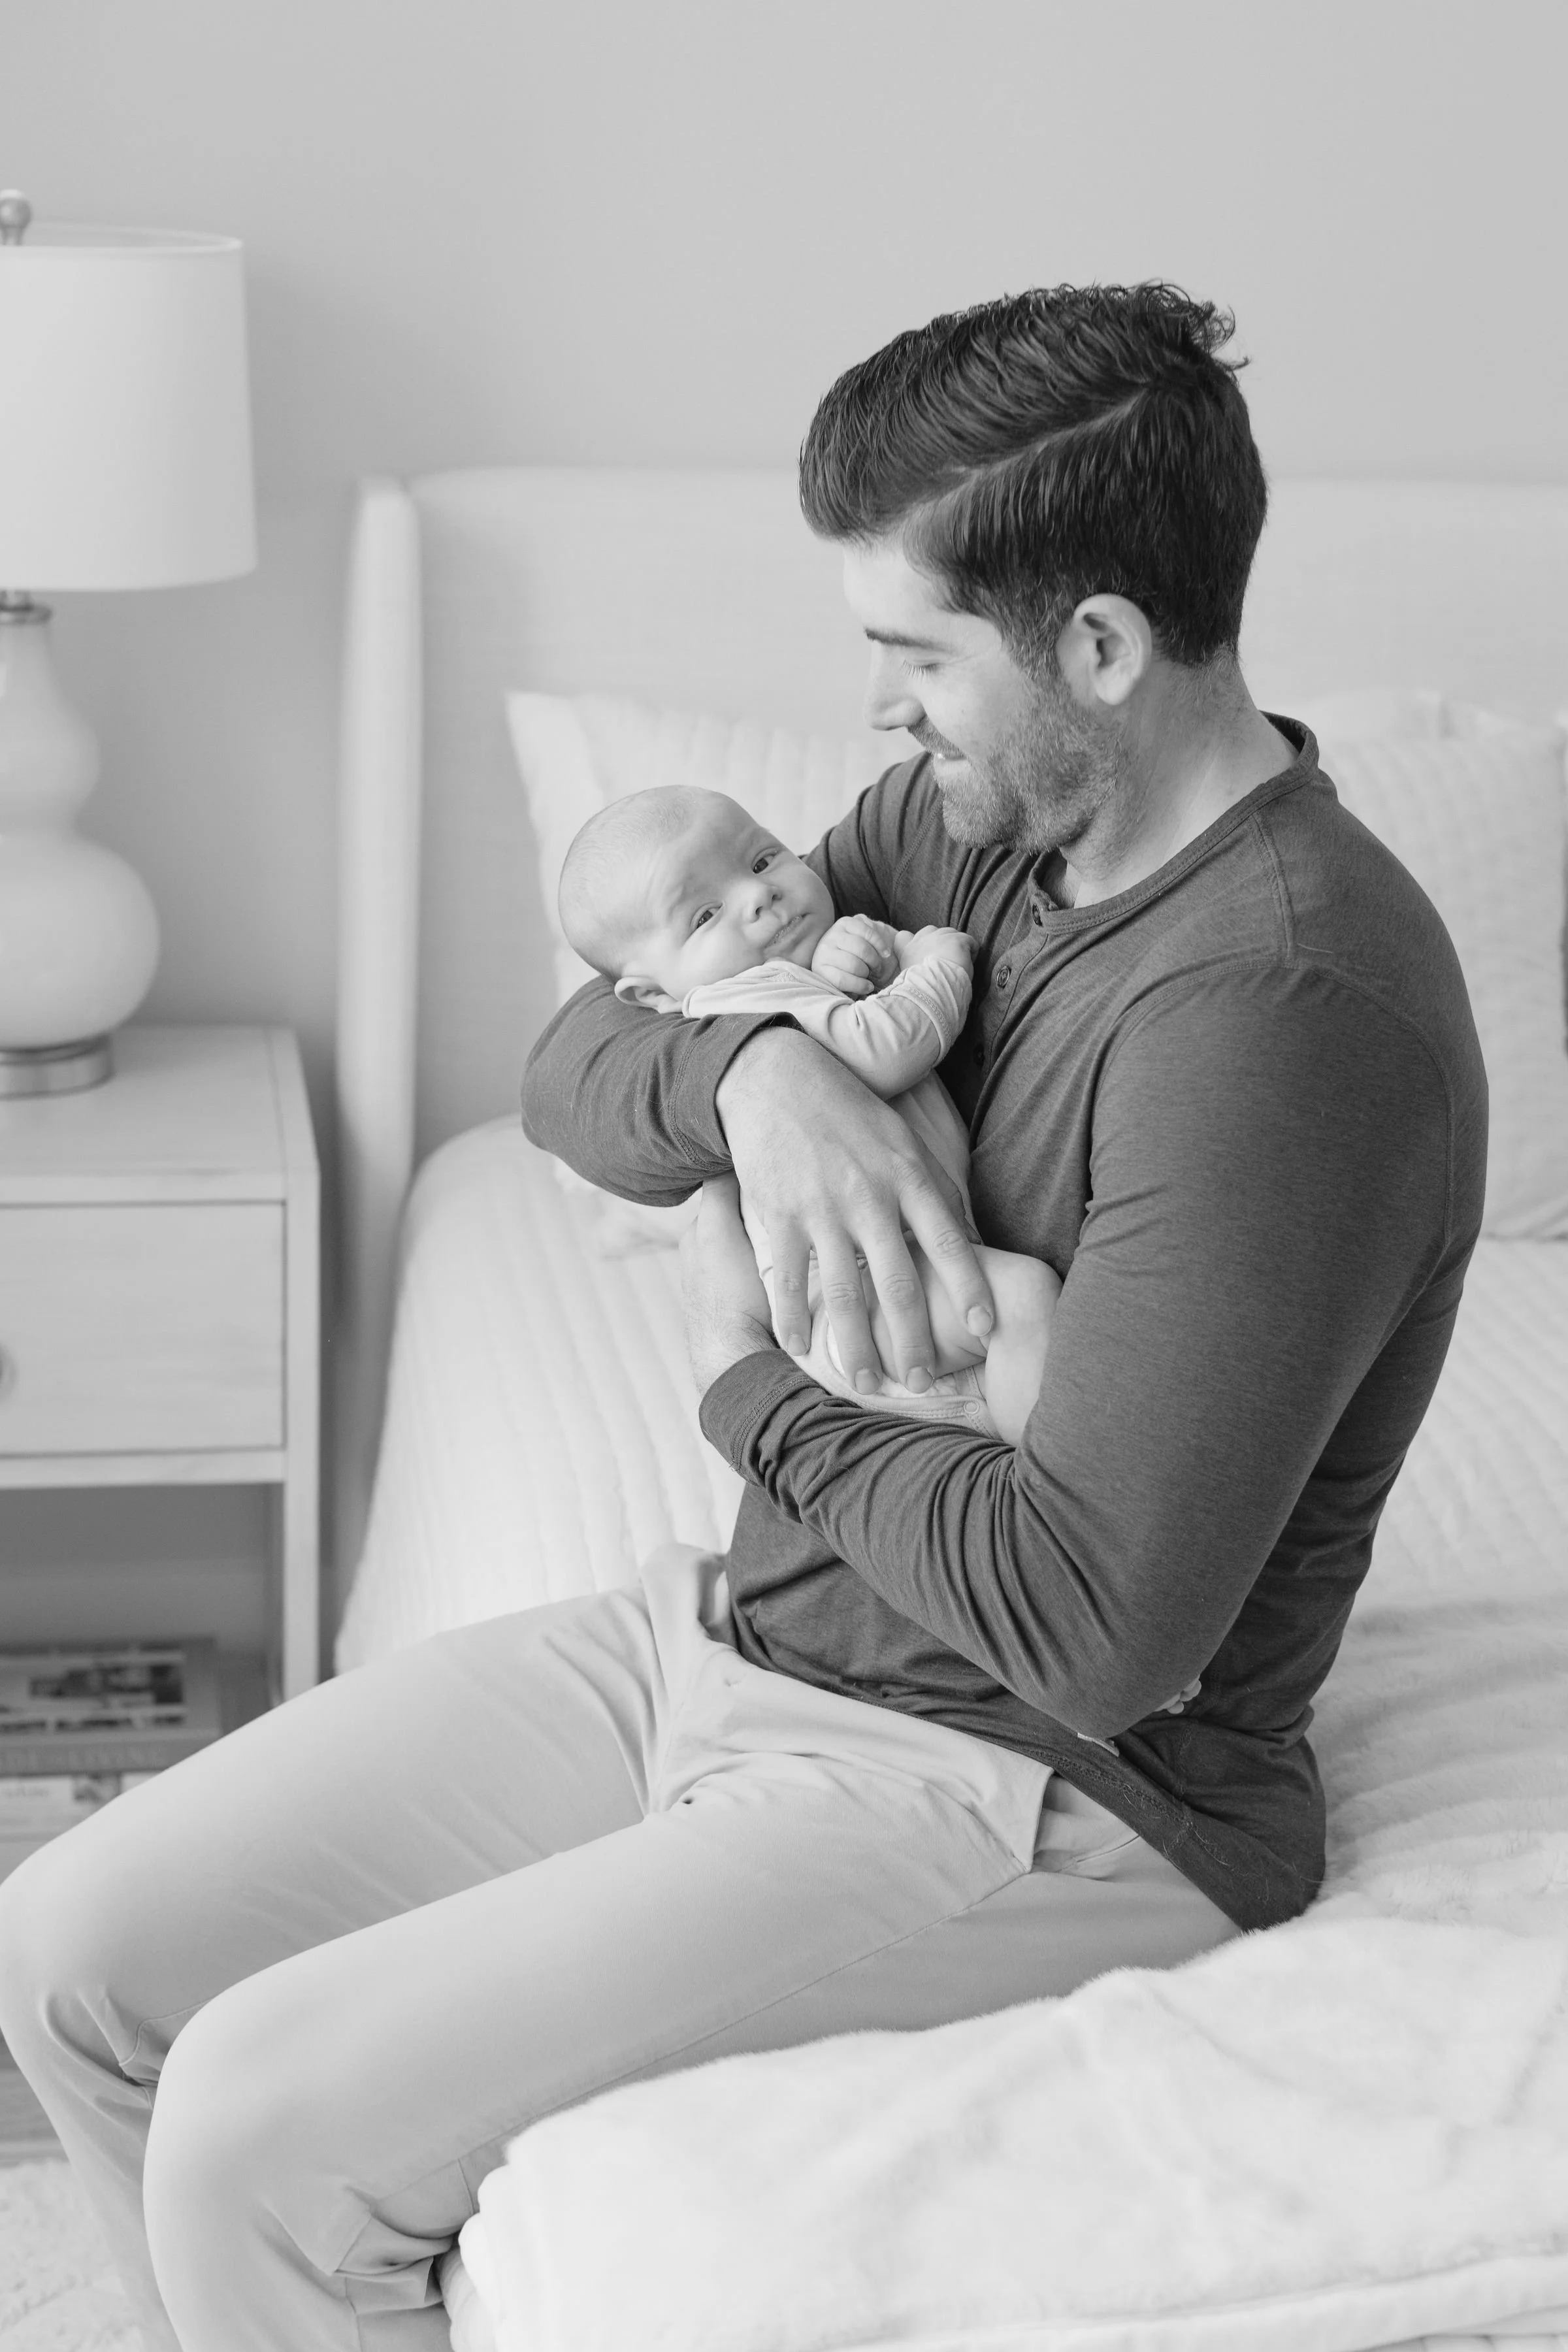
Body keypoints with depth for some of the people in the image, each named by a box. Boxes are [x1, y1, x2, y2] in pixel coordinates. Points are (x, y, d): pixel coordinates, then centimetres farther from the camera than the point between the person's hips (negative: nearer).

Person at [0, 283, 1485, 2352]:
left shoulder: (1286, 1009, -24)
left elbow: (1099, 1620, -27)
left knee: (262, 2128, -19)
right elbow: (573, 1064, 9)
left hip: (1044, 1794, -8)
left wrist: (759, 1389, -12)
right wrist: (751, 1066, -15)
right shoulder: (965, 823, 4)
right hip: (740, 1634, 9)